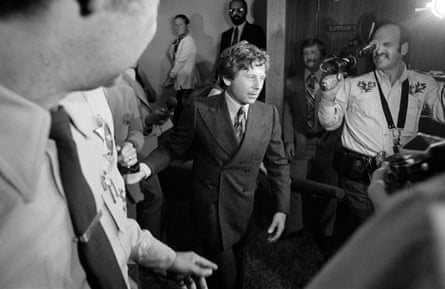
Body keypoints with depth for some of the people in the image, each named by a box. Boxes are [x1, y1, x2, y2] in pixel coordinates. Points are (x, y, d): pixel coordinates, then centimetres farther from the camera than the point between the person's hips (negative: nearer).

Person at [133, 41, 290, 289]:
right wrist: (147, 167, -22)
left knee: (236, 267, 21)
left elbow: (278, 163, 1)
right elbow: (173, 148, -4)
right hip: (209, 205, -3)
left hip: (243, 206, 3)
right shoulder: (200, 110, -14)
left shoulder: (269, 114, -7)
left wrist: (282, 209, -2)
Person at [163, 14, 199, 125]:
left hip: (186, 83, -8)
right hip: (179, 82, 8)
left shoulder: (188, 42, -13)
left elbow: (180, 62, -14)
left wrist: (170, 77, -8)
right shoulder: (178, 41, 13)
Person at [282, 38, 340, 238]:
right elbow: (287, 113, 10)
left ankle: (325, 233, 22)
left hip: (326, 144, -1)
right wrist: (289, 141, 1)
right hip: (300, 144, 1)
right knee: (295, 187, -4)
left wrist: (335, 139, -5)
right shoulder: (292, 83, 11)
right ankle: (293, 229, 14)